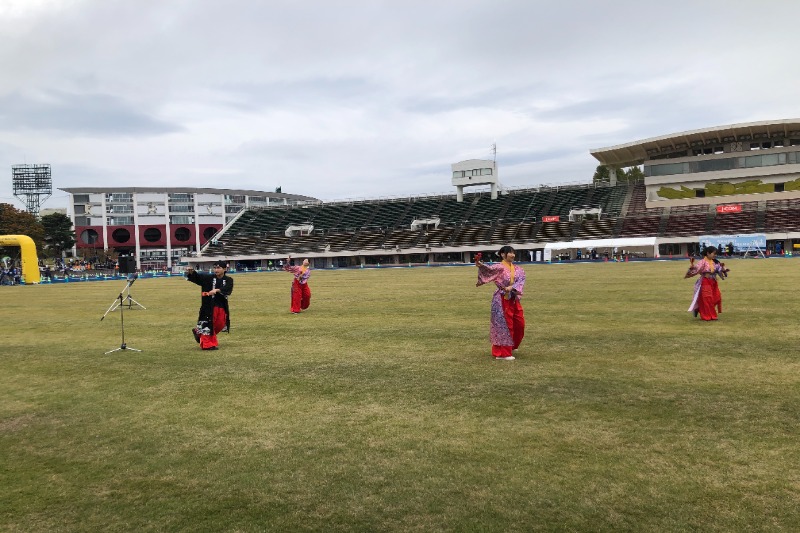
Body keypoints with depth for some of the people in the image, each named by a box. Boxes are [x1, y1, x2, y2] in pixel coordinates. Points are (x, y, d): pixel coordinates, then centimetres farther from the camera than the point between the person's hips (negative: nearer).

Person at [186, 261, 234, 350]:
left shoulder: (228, 280, -2)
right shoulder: (209, 278, -1)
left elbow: (227, 289, -20)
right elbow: (196, 277, -8)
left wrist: (217, 290, -36)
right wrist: (191, 272, -29)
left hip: (222, 306, 3)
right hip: (209, 305, -3)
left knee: (220, 324, 12)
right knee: (207, 323, -6)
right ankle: (207, 344, 6)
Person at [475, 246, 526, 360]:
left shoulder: (518, 269, 8)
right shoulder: (499, 267, -12)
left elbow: (521, 280, -8)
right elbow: (489, 269, -32)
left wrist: (511, 287, -27)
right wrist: (481, 265, -54)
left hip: (514, 299, 7)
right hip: (502, 300, -7)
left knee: (519, 324, 15)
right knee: (504, 325, -4)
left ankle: (511, 345, 39)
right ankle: (502, 353, 5)